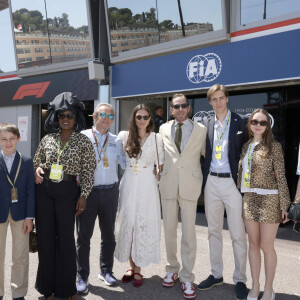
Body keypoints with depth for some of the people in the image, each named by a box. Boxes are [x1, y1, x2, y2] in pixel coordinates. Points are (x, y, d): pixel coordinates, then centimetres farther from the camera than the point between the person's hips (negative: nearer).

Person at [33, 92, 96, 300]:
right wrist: (37, 169, -3)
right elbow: (37, 161, 19)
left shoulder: (84, 142, -1)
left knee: (66, 238, 2)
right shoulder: (48, 139, 7)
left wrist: (83, 196, -6)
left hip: (67, 191, -3)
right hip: (44, 190, 3)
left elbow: (88, 171, -1)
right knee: (45, 236, 8)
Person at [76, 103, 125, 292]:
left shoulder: (116, 141, 11)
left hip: (110, 192, 3)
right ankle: (83, 277, 18)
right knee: (84, 235, 4)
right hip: (88, 191, -3)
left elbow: (126, 163, 11)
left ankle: (106, 270, 30)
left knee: (108, 234, 13)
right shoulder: (83, 136, 1)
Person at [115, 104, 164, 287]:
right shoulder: (124, 136, 5)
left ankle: (138, 269, 11)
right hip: (128, 184, 1)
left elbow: (160, 164, 6)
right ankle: (131, 266, 20)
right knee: (128, 224, 5)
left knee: (144, 224, 0)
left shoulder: (156, 138, 3)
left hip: (147, 185, -1)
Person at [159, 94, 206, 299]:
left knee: (189, 232, 1)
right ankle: (172, 269, 29)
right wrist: (160, 176, 10)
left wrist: (204, 178, 5)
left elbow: (206, 153, 11)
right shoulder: (163, 129, 7)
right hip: (168, 184, 2)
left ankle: (187, 277, 14)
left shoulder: (201, 129, 3)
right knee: (169, 230, 11)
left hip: (190, 185, -2)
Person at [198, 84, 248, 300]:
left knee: (238, 234, 3)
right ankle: (216, 274, 28)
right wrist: (203, 178, 2)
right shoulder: (208, 125, 10)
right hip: (211, 182, 4)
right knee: (214, 231, 13)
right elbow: (205, 152, 12)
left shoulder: (241, 122, -2)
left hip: (232, 182, -4)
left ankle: (240, 279, 19)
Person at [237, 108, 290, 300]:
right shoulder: (245, 146, 10)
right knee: (253, 244, 11)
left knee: (266, 246, 1)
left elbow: (281, 177, -5)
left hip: (269, 200, -4)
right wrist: (240, 199, 8)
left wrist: (284, 205, -8)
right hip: (249, 200, 5)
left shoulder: (274, 147, -4)